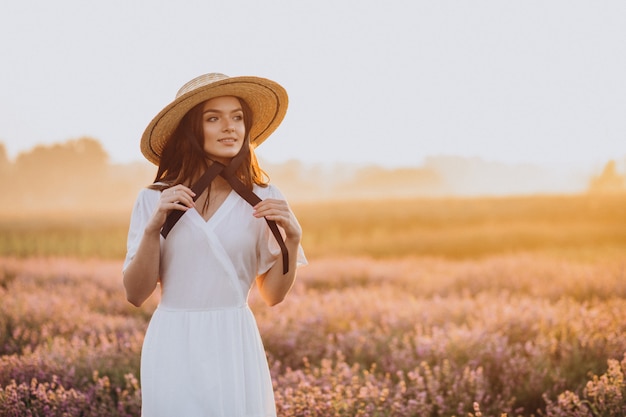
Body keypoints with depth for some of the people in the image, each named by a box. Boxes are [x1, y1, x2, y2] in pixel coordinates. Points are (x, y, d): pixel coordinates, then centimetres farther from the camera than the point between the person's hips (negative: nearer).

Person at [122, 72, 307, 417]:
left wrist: (292, 238, -11)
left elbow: (273, 295, 5)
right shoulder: (154, 200, -1)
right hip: (173, 349, 0)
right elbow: (135, 294, -3)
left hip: (235, 347, 0)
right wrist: (153, 227, -16)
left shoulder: (263, 200, 1)